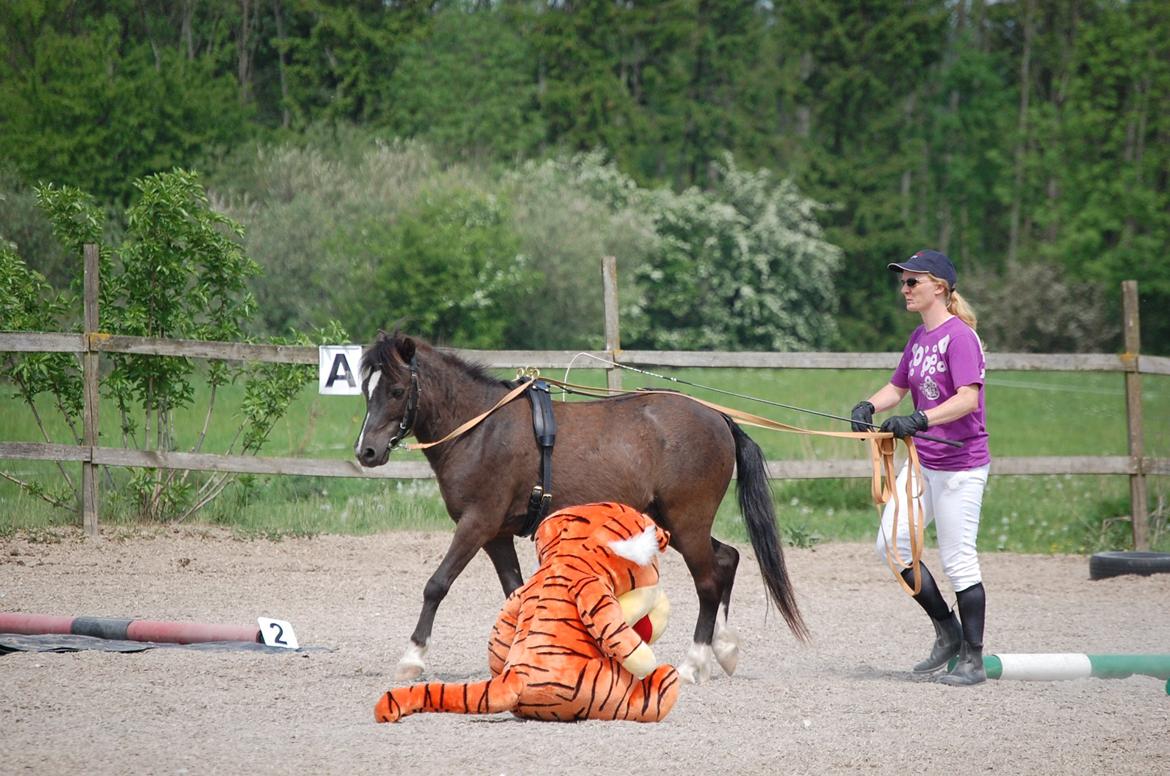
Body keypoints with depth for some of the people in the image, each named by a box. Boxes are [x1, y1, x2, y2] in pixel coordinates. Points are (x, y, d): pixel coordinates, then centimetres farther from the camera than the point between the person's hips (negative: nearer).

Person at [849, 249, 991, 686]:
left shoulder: (959, 336, -15)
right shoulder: (919, 337, 11)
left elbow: (968, 397, -25)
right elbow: (897, 387, 18)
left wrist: (920, 420, -37)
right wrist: (869, 406, -3)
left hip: (960, 465, -9)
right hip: (922, 461, 9)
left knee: (958, 560, -4)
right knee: (891, 543, 5)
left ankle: (972, 659, 6)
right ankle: (947, 632, 18)